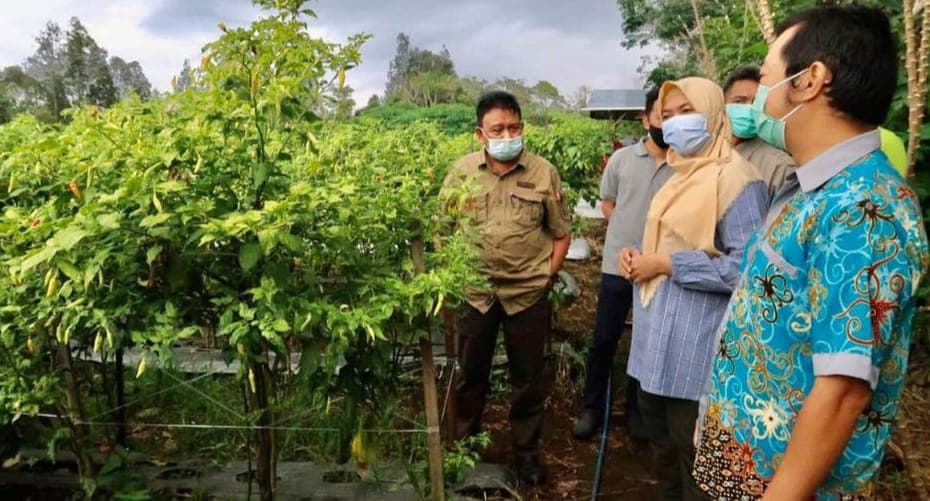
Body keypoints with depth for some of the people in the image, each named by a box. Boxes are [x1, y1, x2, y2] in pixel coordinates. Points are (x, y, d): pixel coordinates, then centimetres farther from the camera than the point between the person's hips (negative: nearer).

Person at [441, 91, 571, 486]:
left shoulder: (544, 173, -4)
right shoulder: (462, 171, -2)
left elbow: (561, 235, 3)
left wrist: (545, 278, -3)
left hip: (528, 294, 0)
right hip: (474, 291, 1)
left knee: (527, 379, 13)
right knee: (470, 374, 16)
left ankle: (527, 450, 33)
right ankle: (463, 446, 36)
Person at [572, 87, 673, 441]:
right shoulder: (622, 158, 0)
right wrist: (627, 234, 1)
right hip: (618, 266, 1)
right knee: (604, 340, 8)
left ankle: (636, 408, 32)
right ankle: (592, 407, 24)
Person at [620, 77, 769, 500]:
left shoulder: (734, 178, -16)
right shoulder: (681, 175, 14)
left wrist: (665, 265, -21)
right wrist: (634, 255, 4)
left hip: (695, 342, -9)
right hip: (658, 333, 9)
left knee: (692, 450, 5)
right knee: (661, 436, 22)